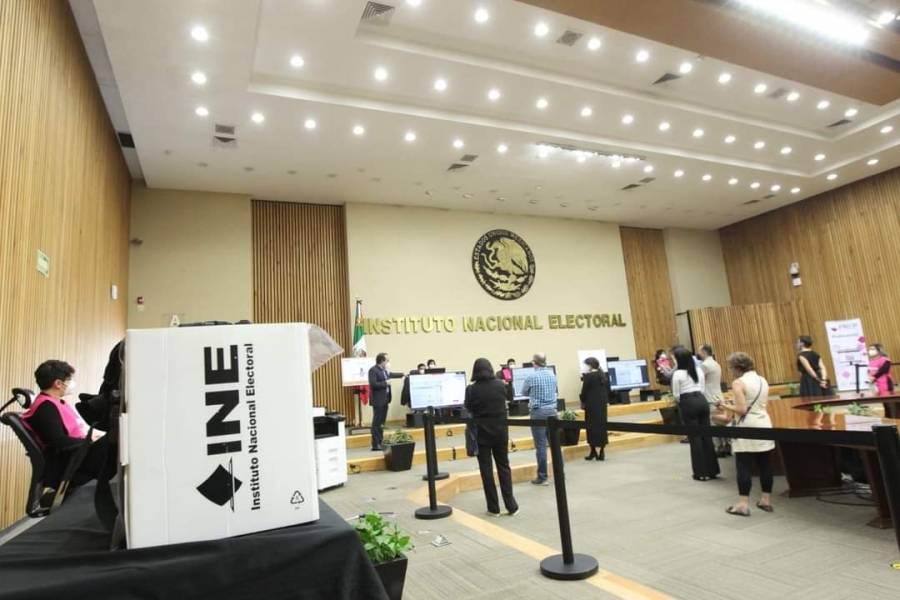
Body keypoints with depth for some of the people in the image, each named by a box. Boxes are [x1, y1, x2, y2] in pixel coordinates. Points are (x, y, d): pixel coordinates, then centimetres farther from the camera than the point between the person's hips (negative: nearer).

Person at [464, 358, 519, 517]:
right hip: (500, 431, 2)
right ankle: (511, 506, 13)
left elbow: (469, 409, 3)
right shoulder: (500, 384, -5)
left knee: (486, 469, 6)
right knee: (504, 466, 12)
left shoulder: (471, 389, -12)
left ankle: (493, 508, 11)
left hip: (482, 433, -2)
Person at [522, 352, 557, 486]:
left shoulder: (531, 377, -10)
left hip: (538, 411, -5)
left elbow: (524, 392, 8)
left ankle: (542, 477, 2)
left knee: (541, 445, -2)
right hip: (552, 410, 5)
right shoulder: (553, 375, 6)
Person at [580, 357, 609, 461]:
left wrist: (583, 402, 4)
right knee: (602, 425, 8)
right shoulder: (603, 375, 8)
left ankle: (593, 451, 4)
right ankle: (602, 452, 9)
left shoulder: (588, 376, -13)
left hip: (591, 405, -6)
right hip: (602, 404, 6)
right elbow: (607, 389, 13)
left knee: (592, 426, 1)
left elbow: (584, 391, -10)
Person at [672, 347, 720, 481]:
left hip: (688, 404, -6)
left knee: (694, 438, 0)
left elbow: (676, 395, -3)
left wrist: (681, 402, 16)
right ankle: (712, 470, 17)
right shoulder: (699, 371, 11)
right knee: (706, 436, 11)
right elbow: (702, 389, 15)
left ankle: (701, 473, 6)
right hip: (702, 401, 6)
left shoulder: (677, 374, -8)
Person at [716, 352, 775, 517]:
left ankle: (743, 504, 1)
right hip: (764, 426, 7)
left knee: (744, 467, -1)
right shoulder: (763, 381, 9)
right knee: (765, 465, 13)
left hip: (747, 430, -7)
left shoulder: (738, 383, -14)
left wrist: (725, 406, -3)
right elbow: (760, 404, 17)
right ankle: (766, 500, 22)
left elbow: (741, 410, -19)